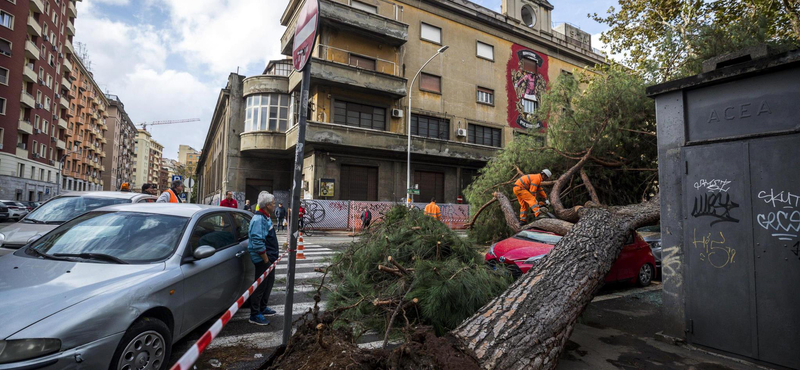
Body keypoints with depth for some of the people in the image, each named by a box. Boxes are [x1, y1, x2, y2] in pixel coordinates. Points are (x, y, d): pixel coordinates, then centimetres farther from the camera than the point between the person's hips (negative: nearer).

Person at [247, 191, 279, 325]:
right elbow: (257, 243, -27)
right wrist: (266, 259, -21)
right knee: (260, 286, -1)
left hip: (269, 258, 11)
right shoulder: (259, 219, -21)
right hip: (262, 259, -11)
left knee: (269, 282, 21)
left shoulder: (265, 217, 12)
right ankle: (255, 315, 12)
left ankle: (262, 308, 36)